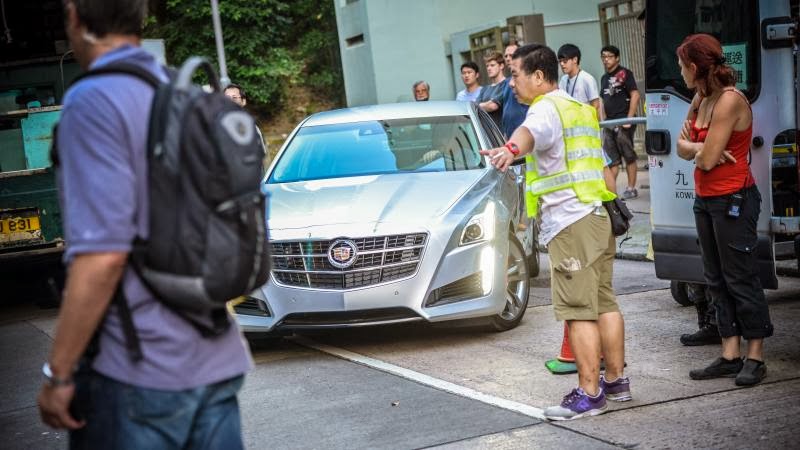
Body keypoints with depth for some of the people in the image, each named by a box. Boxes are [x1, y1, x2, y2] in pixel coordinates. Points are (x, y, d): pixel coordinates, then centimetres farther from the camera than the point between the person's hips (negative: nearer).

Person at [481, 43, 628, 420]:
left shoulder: (546, 108, -9)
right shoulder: (582, 109, 22)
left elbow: (530, 131, -35)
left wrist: (511, 149, -55)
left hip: (569, 221, -10)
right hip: (598, 216, 10)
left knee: (578, 310, -8)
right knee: (605, 302, 14)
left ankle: (589, 393, -7)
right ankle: (616, 380, 22)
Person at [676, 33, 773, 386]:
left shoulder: (730, 101, -20)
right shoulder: (700, 100, 8)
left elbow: (707, 158, -22)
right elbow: (683, 148, 8)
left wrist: (697, 149, -2)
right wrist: (702, 149, -10)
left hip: (733, 200, -9)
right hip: (705, 199, 9)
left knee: (741, 279, -3)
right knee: (717, 280, 10)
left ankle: (755, 357, 6)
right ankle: (730, 356, 15)